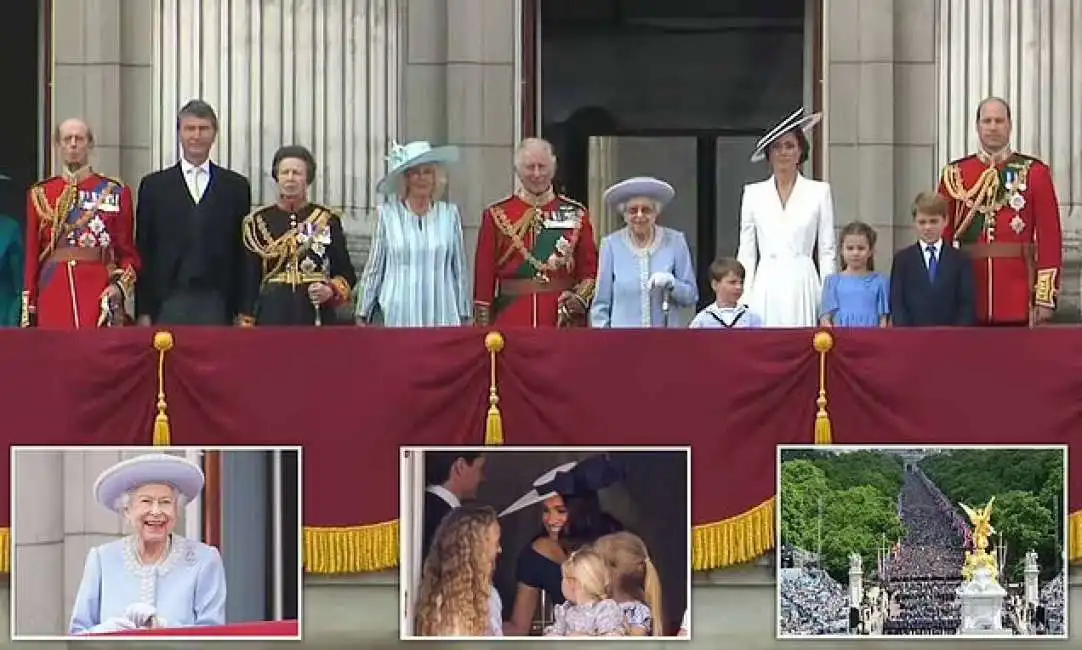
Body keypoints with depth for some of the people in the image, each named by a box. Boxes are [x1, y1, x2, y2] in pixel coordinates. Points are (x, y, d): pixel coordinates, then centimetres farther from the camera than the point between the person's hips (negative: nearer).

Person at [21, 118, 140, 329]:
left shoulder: (116, 192, 6)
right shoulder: (40, 194, 10)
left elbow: (128, 253, 9)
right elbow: (31, 256, 10)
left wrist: (120, 285, -11)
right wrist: (28, 313, 4)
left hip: (100, 295, -1)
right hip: (53, 294, 1)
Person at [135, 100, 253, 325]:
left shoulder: (236, 187, 9)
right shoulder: (154, 185, 8)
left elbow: (244, 252, 8)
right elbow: (143, 252, 6)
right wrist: (143, 311, 0)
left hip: (218, 306, 0)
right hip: (167, 304, 0)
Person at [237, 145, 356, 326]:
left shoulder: (328, 221, 6)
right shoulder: (258, 222, 7)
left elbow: (346, 274, 11)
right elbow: (248, 281, 7)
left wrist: (331, 291, -10)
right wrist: (246, 324, 2)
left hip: (318, 317, 0)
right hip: (272, 316, 0)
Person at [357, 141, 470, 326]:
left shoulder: (449, 214, 7)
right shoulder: (388, 214, 3)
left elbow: (460, 269, 11)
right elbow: (373, 269, 8)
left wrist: (464, 317, 12)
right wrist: (362, 316, 9)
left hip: (443, 318, 1)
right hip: (399, 317, -1)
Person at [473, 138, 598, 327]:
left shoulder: (576, 213, 8)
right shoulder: (496, 215, 4)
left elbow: (590, 267, 8)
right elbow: (484, 275, 4)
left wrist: (580, 298, -11)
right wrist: (483, 330, -1)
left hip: (564, 322, 1)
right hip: (511, 323, -1)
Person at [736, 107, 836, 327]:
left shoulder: (819, 191, 7)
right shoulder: (753, 193, 11)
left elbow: (827, 251, 6)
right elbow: (746, 252, 11)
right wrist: (743, 299, 4)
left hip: (802, 285, -1)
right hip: (766, 287, 1)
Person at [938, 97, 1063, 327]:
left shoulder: (1035, 173, 3)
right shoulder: (955, 174, 7)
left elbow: (1050, 237, 0)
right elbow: (942, 234, 8)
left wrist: (1046, 297, -6)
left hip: (1018, 301, -1)